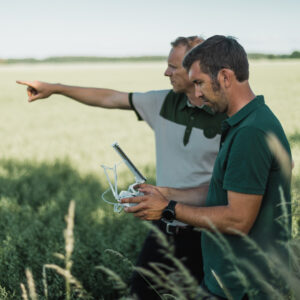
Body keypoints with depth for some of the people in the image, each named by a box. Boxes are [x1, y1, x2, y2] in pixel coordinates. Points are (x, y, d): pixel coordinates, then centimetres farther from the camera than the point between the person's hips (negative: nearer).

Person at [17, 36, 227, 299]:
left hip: (202, 234, -6)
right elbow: (110, 98, 9)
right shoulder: (165, 102, 2)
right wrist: (54, 88, 12)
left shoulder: (225, 116, -15)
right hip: (165, 227, 6)